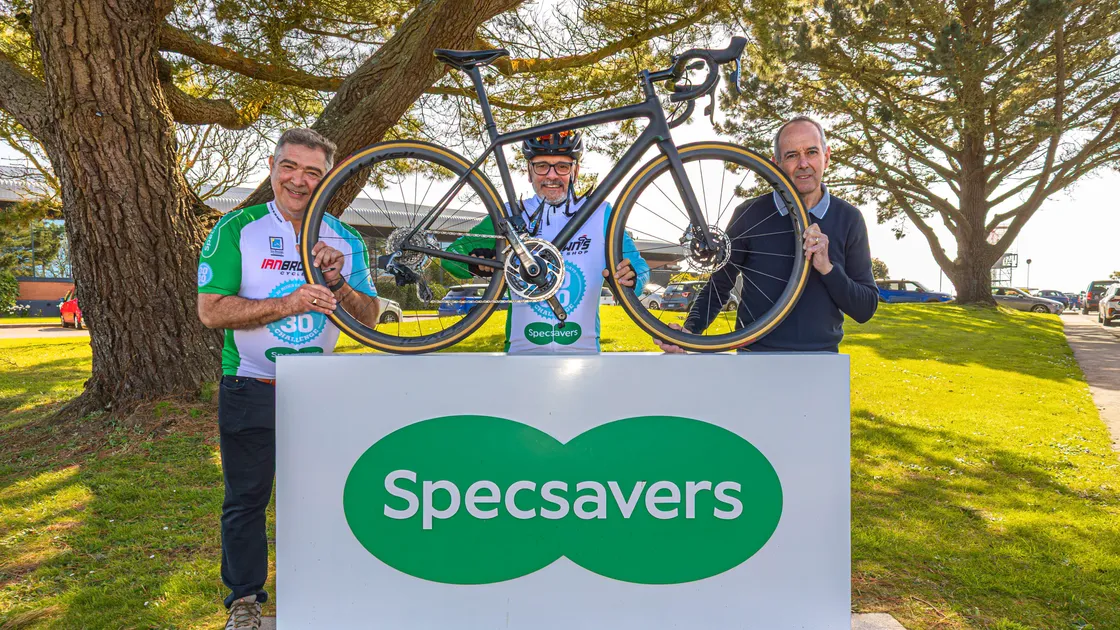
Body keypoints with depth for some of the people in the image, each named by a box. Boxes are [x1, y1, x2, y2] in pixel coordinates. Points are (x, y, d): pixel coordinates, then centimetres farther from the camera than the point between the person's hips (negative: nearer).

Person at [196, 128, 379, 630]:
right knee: (246, 500, 8)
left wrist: (336, 284, -18)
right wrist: (289, 303, -24)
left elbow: (369, 317, 2)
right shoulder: (236, 229, -4)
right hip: (251, 392, -2)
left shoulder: (346, 241, 5)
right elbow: (211, 310, -13)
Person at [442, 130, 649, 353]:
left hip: (582, 349, 0)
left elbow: (637, 264, 1)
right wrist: (475, 261, -21)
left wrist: (631, 276, -22)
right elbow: (452, 255, 2)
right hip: (522, 349, 0)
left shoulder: (599, 214, 3)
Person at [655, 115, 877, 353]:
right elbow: (719, 286, 8)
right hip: (755, 356, -1)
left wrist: (827, 268, -13)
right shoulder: (750, 214, 1)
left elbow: (865, 309, 4)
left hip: (822, 357, 1)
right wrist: (689, 330, -8)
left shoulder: (848, 219, 4)